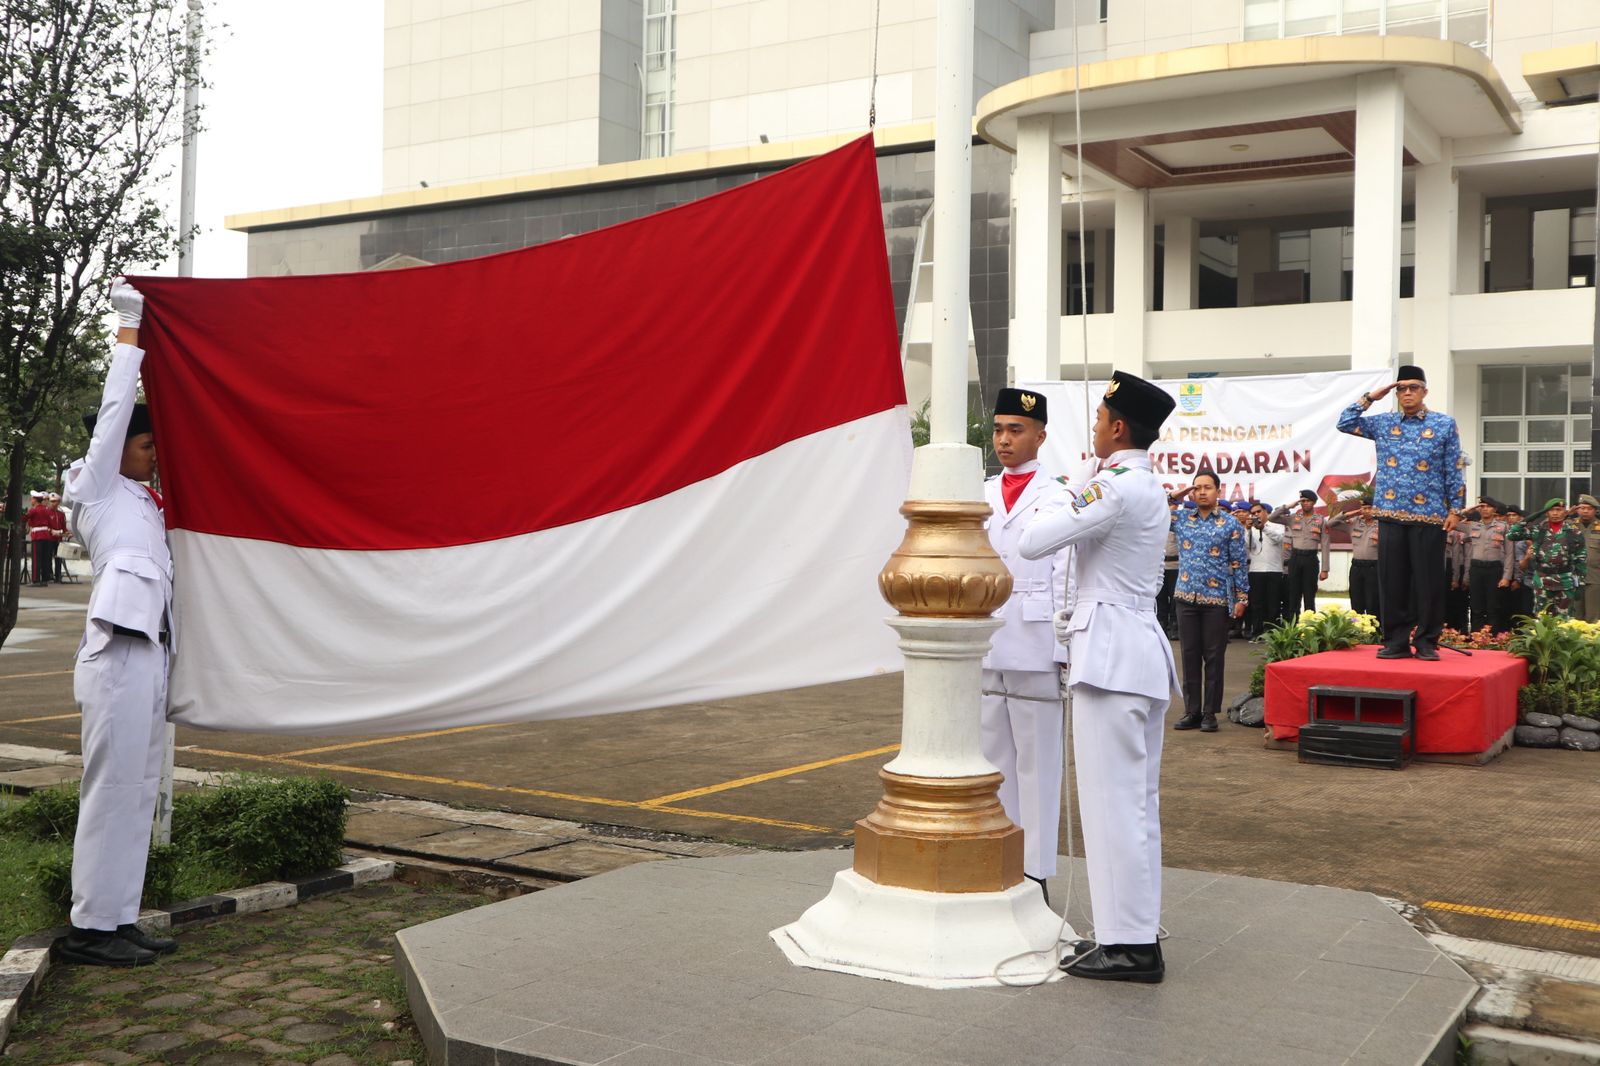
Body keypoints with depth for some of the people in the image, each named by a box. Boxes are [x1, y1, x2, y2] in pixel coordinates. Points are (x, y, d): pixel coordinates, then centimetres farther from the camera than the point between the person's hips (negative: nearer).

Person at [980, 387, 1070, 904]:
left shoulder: (1058, 496, -2)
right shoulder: (980, 495, 15)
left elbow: (1065, 576, -4)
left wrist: (1064, 646, -8)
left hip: (1034, 643, -5)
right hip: (982, 641, 6)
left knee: (1036, 758, 0)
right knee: (992, 756, 11)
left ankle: (1035, 872, 7)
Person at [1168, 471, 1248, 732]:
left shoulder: (1230, 525, 0)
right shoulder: (1181, 520, 9)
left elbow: (1239, 563, 0)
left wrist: (1242, 597, -4)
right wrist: (1177, 495, 7)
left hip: (1217, 600, -3)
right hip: (1186, 598, 3)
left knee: (1213, 657, 2)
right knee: (1190, 656, 6)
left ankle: (1210, 713, 9)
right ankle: (1192, 711, 12)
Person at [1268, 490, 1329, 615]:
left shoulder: (1321, 521, 4)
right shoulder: (1293, 518, 9)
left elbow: (1324, 546, 1)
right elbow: (1271, 518, 1)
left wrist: (1324, 569, -4)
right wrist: (1288, 506, -4)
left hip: (1311, 559, -2)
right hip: (1295, 558, 2)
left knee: (1309, 597, 2)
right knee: (1293, 596, 3)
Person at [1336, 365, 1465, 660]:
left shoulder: (1444, 424, 4)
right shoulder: (1383, 423, 11)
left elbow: (1454, 470, 2)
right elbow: (1345, 423, 8)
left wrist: (1455, 508, -4)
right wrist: (1371, 397, 4)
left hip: (1429, 516, -2)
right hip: (1390, 515, 3)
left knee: (1429, 581, -1)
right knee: (1392, 581, 4)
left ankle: (1427, 642, 8)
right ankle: (1396, 641, 11)